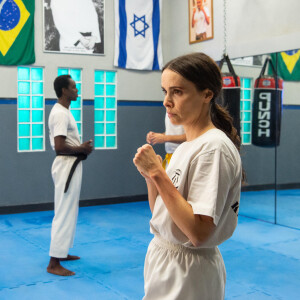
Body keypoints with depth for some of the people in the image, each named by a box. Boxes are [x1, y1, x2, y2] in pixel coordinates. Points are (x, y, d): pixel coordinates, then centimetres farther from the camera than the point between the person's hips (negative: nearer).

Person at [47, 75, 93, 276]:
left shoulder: (64, 111, 15)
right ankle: (54, 264, -1)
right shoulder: (60, 113, -19)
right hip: (67, 165, -11)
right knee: (64, 213, -7)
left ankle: (62, 252, 31)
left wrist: (82, 147, 7)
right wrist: (82, 149, -14)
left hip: (71, 164, 11)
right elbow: (59, 147, -26)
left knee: (70, 210, 18)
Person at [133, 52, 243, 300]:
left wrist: (158, 174, -25)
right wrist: (150, 175, -8)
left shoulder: (214, 148, -20)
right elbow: (160, 213, 9)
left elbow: (199, 233, -26)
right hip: (164, 260, 8)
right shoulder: (185, 147, 7)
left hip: (188, 272, -8)